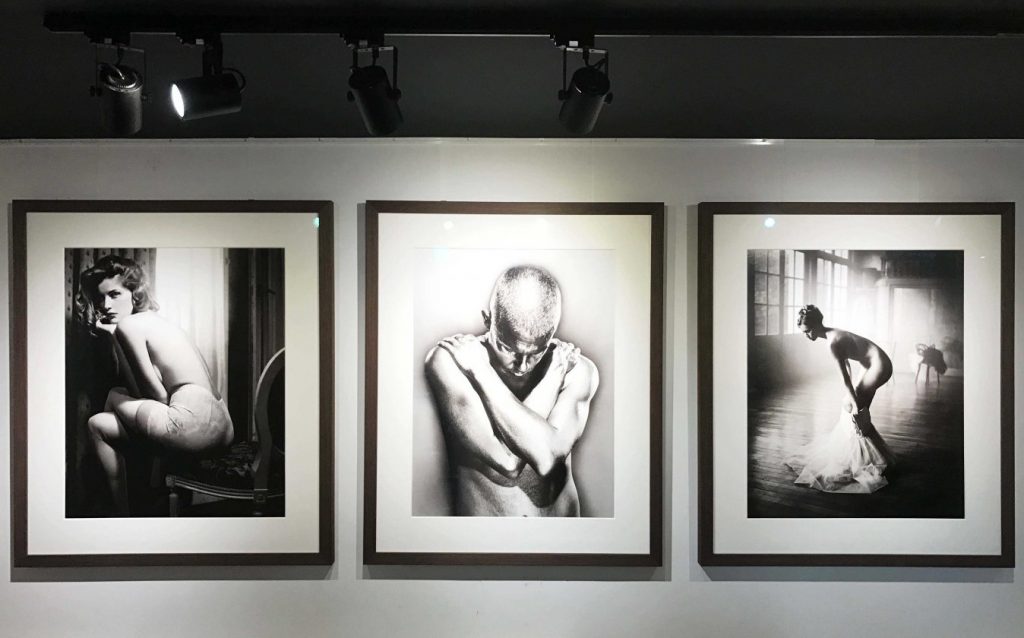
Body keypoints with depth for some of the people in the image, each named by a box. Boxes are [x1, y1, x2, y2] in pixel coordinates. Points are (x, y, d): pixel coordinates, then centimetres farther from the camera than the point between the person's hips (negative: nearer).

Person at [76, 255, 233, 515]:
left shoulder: (128, 324, -3)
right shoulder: (154, 320, 24)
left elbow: (158, 395, -5)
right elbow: (141, 395, 16)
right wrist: (113, 340, 14)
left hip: (195, 423, -9)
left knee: (98, 424, 12)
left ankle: (121, 512, 17)